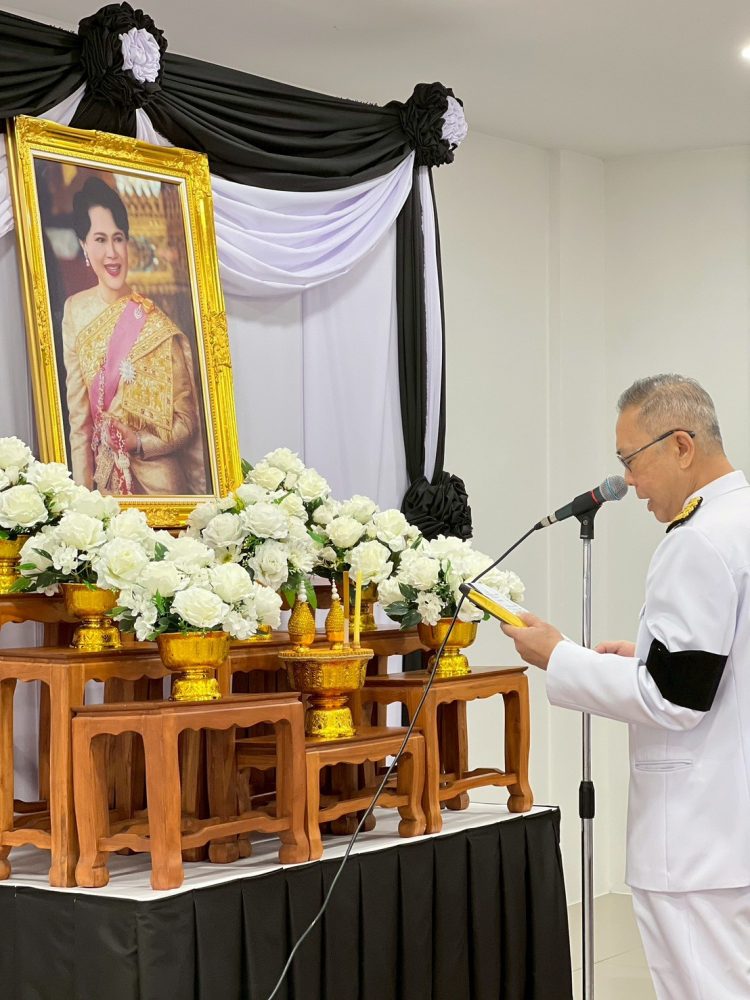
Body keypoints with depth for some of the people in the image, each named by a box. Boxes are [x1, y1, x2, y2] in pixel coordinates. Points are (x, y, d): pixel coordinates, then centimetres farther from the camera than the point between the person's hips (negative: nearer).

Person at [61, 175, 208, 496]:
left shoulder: (156, 324, -10)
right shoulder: (75, 310, -2)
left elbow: (187, 421, -6)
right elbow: (78, 415, -1)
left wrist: (139, 442, -20)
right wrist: (84, 490, -5)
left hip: (160, 480, -2)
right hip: (106, 481, 2)